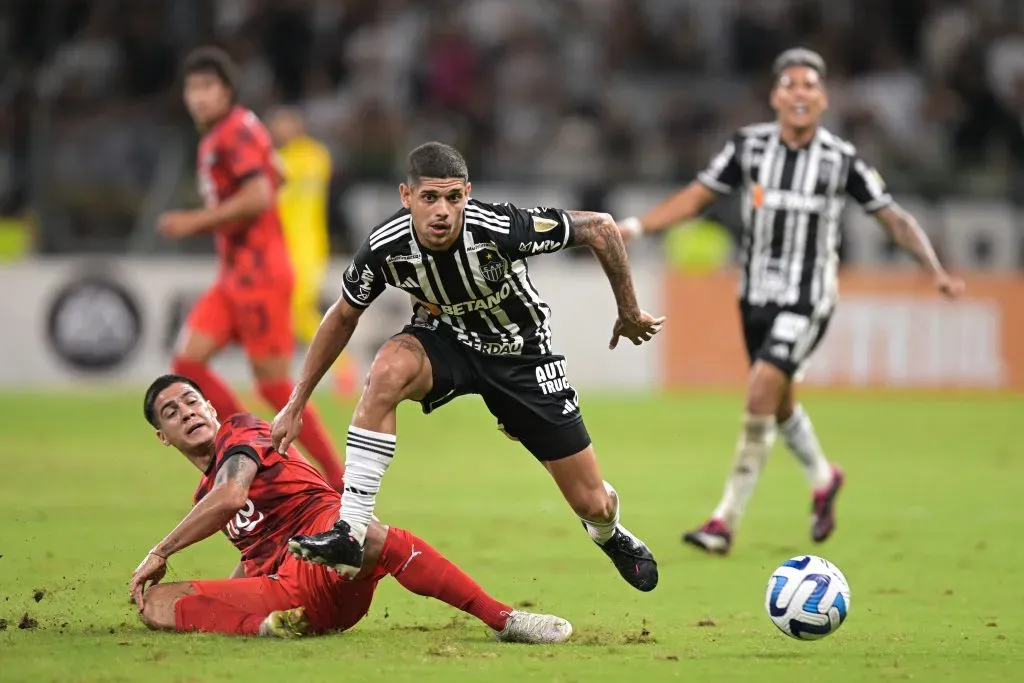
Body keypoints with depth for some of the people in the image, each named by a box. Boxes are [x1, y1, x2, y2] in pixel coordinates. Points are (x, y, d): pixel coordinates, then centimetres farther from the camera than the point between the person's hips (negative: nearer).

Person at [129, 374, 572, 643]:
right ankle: (266, 626, -37)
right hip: (283, 586, 7)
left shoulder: (241, 432, 7)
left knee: (366, 534, -43)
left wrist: (161, 552, -6)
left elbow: (231, 496, -13)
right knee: (156, 602, -12)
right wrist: (210, 599, 27)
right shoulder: (204, 497, 29)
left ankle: (503, 619, -44)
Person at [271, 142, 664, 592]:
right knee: (387, 370, -36)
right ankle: (349, 534, -30)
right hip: (445, 340, 1)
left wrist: (630, 314, -9)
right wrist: (296, 403, -3)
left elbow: (601, 227, -21)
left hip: (520, 352, -1)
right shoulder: (385, 247, -25)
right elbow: (343, 317, -5)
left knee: (592, 504, 1)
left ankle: (611, 537, 43)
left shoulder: (500, 228, -34)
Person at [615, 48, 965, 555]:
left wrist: (936, 270, -14)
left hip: (808, 301, -4)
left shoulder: (841, 160, -9)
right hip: (756, 297, 4)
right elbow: (695, 198, 5)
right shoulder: (749, 145, -3)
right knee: (780, 403, 16)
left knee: (762, 393, -18)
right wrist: (634, 227, -4)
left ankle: (726, 520, -14)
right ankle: (823, 480, 46)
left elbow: (894, 218, -3)